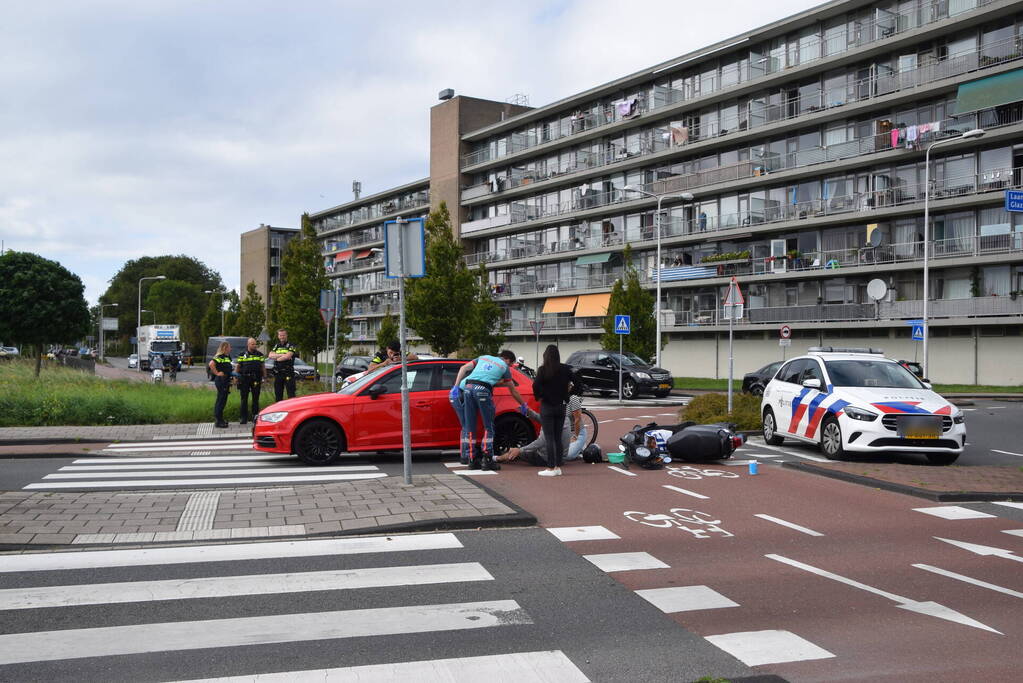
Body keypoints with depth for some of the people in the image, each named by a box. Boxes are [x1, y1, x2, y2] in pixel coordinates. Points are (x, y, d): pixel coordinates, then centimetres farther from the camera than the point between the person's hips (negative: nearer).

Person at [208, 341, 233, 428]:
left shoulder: (227, 357, 15)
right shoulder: (220, 357, -14)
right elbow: (211, 364, -29)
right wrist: (217, 373, -22)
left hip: (225, 381, 10)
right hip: (220, 380, -10)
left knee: (222, 401, 15)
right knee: (221, 401, -6)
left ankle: (220, 419, 23)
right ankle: (218, 421, -2)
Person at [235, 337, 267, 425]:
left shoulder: (259, 354, 9)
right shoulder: (242, 355, 6)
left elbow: (263, 366, 11)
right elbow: (237, 367, 8)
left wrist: (264, 377, 5)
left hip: (256, 379, 1)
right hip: (244, 379, -1)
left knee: (255, 399, 5)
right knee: (244, 399, 2)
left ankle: (255, 416, 12)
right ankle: (244, 418, 7)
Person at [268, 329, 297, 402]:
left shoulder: (291, 346, 0)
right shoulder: (276, 346, 16)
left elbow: (288, 356, -16)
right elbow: (270, 356, 0)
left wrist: (277, 358, -2)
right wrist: (282, 355, -10)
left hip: (288, 373, -5)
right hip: (277, 373, 5)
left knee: (291, 394, -7)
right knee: (278, 395, 10)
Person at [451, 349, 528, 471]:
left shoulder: (483, 358, 29)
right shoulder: (504, 367, 19)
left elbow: (463, 368, 17)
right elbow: (513, 391, 26)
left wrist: (456, 386, 14)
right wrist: (523, 404, 39)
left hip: (467, 387, 4)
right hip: (483, 389, -4)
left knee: (470, 427, 9)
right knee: (489, 427, 6)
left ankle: (472, 460, 10)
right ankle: (487, 460, -1)